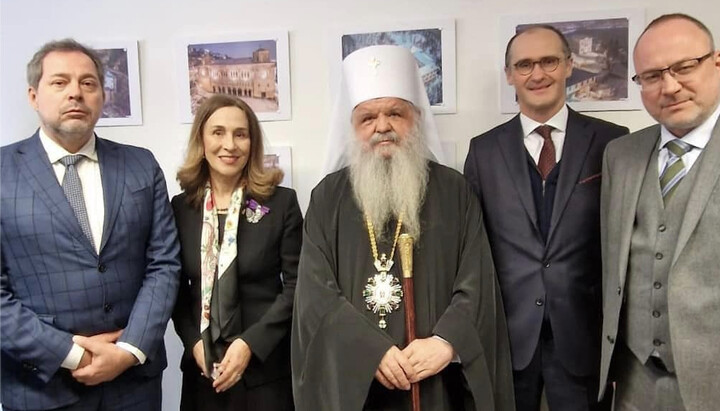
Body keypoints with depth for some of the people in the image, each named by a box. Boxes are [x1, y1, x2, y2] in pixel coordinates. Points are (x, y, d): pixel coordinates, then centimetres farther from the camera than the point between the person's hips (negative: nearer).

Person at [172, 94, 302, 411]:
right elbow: (177, 288, 7)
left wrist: (251, 343, -14)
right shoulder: (181, 206, 1)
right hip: (203, 366, 2)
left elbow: (295, 284, -7)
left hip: (267, 365, -2)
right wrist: (193, 342, -7)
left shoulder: (282, 201, -6)